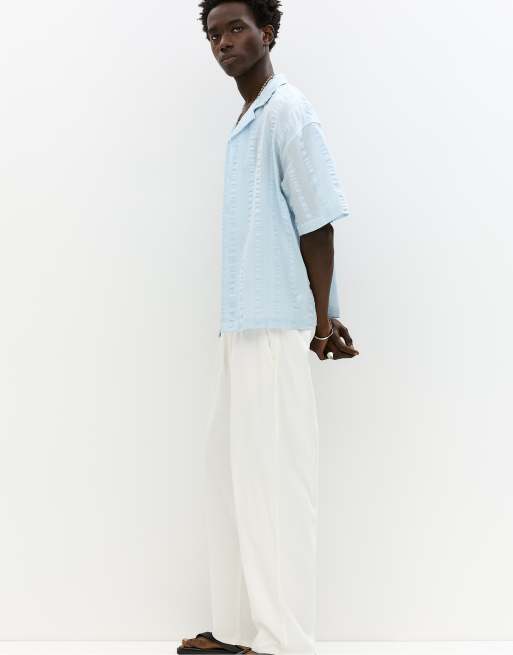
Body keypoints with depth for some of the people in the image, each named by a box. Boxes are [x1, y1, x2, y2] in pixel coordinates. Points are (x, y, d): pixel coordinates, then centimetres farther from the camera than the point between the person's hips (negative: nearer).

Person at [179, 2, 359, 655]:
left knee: (274, 480, -4)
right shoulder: (244, 122, 18)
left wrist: (322, 319, -11)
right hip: (241, 326, 9)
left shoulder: (288, 112, -9)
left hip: (276, 330, -9)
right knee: (229, 472, 12)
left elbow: (317, 225, -11)